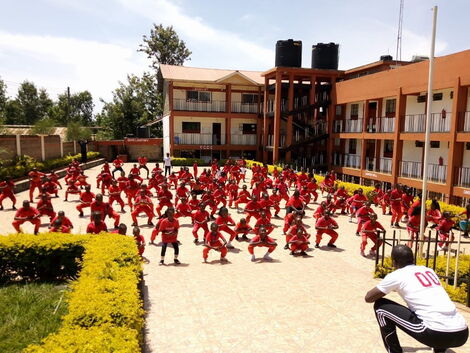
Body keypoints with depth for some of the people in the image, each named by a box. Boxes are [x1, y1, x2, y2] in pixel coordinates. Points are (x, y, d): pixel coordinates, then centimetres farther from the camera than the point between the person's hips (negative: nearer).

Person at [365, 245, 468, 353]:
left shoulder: (396, 275, 3)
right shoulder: (429, 270, 21)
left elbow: (368, 298, 13)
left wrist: (384, 290, 33)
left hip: (436, 334, -6)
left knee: (381, 306, 6)